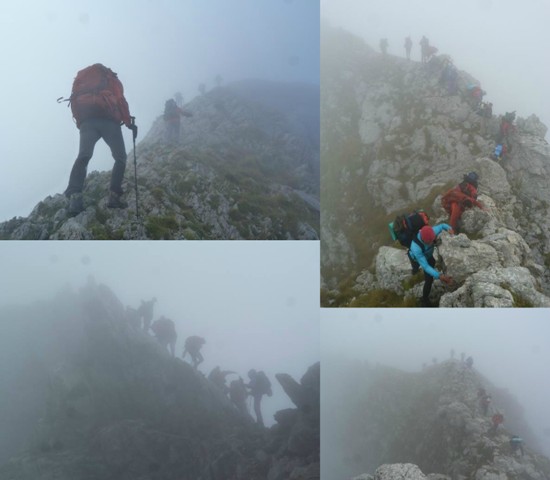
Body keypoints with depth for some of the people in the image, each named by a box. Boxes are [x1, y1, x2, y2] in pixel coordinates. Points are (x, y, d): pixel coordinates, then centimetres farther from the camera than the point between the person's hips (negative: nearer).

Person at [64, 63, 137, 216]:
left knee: (83, 156, -15)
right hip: (108, 120, -2)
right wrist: (129, 122, 5)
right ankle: (114, 196, -7)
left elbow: (74, 101, 18)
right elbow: (120, 99, 6)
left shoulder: (81, 76, 33)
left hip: (86, 121, 2)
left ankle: (74, 196, -34)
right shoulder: (110, 77, 24)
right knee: (120, 158, 6)